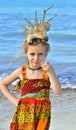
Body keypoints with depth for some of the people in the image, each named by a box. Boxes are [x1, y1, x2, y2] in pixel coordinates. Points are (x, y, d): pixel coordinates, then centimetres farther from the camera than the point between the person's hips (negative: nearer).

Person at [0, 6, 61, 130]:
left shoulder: (48, 70, -5)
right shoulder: (21, 71, -3)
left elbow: (58, 92, -17)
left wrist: (50, 72, -25)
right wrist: (13, 99, 1)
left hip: (42, 115, -1)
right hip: (24, 114, 1)